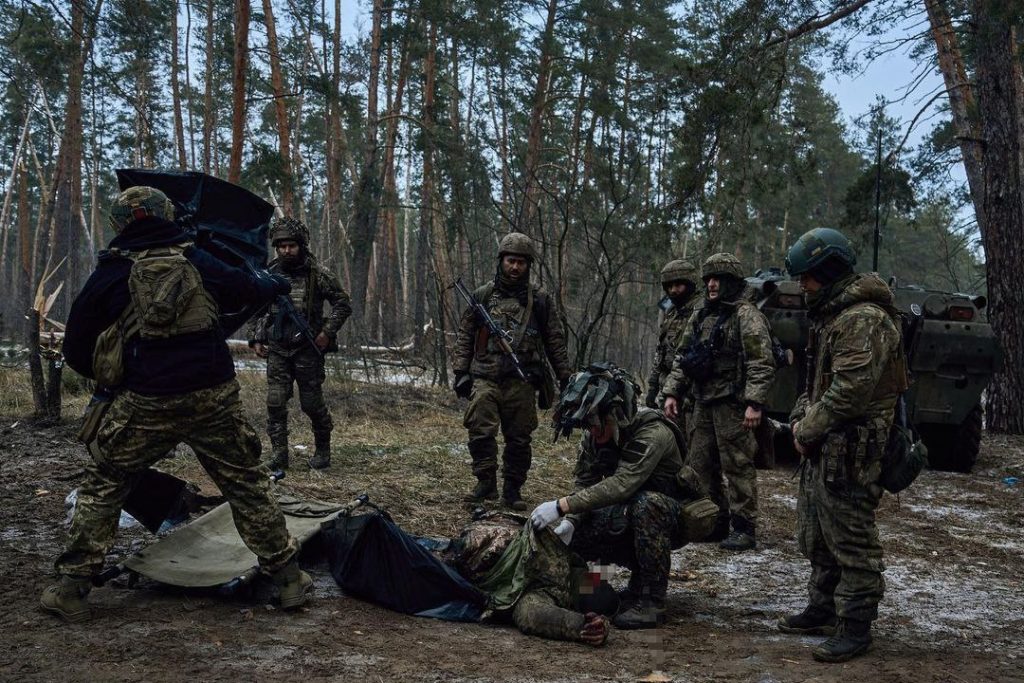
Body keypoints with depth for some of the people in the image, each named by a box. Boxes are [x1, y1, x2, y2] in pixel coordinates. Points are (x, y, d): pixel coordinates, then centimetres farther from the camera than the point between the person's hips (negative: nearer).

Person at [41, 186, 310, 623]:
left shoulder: (109, 276, 0)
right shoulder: (199, 263, 4)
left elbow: (76, 350, 6)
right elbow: (248, 289, 21)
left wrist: (108, 375, 25)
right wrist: (277, 284, 43)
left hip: (146, 405, -2)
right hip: (215, 398, 2)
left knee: (102, 486, 16)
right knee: (248, 485, 14)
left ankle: (72, 590, 16)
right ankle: (289, 578, 18)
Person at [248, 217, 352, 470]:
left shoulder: (318, 274, -6)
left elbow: (343, 304, -2)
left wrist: (327, 332, -11)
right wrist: (257, 339, 7)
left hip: (308, 349, -3)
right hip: (277, 350, 3)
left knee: (312, 403, 3)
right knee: (275, 402, -3)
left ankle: (323, 450, 21)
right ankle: (278, 453, 5)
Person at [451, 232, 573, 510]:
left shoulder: (540, 300, 7)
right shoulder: (483, 296, 8)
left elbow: (555, 342, 10)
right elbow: (464, 337, 10)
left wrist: (566, 378, 7)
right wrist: (460, 372, 3)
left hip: (522, 382, 0)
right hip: (485, 379, 0)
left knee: (519, 439, 4)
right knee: (481, 432, -12)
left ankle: (513, 490, 15)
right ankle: (486, 484, 0)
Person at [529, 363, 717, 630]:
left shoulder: (654, 432, -29)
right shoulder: (593, 437, -6)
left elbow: (622, 484, -40)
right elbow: (584, 484, -3)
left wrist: (563, 505, -44)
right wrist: (570, 521, -23)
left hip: (676, 516, -7)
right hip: (630, 515, 7)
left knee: (646, 503, -39)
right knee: (576, 536, -14)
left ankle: (652, 601, -26)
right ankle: (642, 573, 9)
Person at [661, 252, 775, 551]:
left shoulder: (747, 316, -9)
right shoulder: (700, 317, 15)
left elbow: (762, 364, -15)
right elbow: (682, 358, 19)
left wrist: (754, 403, -21)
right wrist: (672, 392, 11)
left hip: (732, 404, -8)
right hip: (703, 403, 8)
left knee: (737, 467, -3)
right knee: (699, 465, 12)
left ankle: (744, 528, 6)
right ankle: (716, 520, 25)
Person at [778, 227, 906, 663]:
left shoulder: (863, 318, -17)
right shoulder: (832, 315, 17)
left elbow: (850, 389, -24)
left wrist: (810, 430, -15)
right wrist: (801, 418, 7)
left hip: (849, 450, -10)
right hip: (822, 447, 11)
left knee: (850, 540, -3)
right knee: (815, 535, 18)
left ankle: (855, 627, 7)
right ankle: (823, 609, 32)